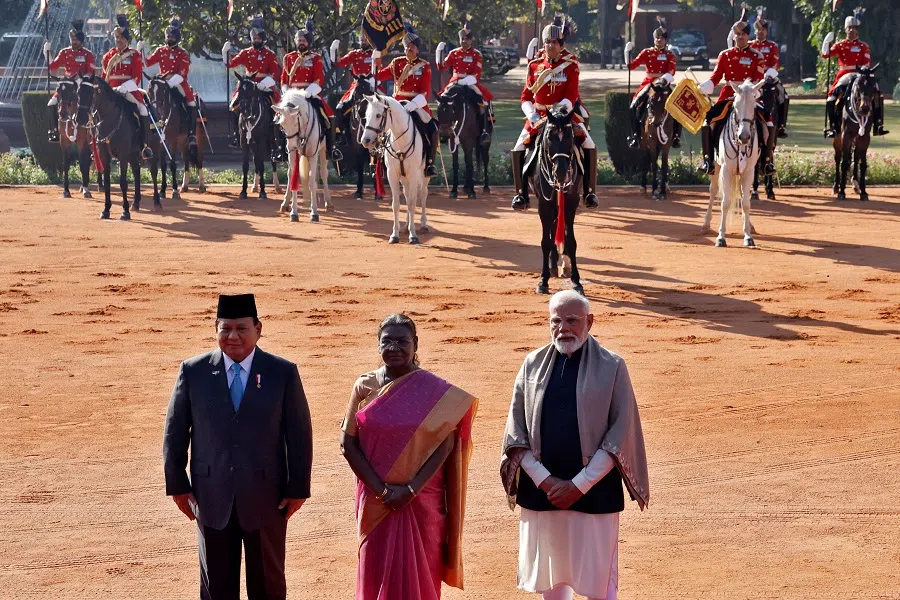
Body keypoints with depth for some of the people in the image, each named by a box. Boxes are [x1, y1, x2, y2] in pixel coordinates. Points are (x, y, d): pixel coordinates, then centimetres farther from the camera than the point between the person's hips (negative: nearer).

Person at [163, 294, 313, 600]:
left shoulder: (283, 373, -3)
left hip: (266, 498, -1)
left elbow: (299, 434, -1)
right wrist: (177, 484, 2)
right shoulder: (193, 371, -1)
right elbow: (175, 431, 5)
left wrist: (298, 488, -2)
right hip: (212, 498, 1)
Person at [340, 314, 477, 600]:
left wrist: (411, 490, -16)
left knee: (418, 575, 4)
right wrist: (381, 490, -11)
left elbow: (445, 445, -8)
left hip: (421, 500, -2)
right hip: (376, 501, 2)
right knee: (377, 577, 6)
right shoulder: (365, 386, 1)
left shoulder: (435, 390, -5)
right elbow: (348, 444, -2)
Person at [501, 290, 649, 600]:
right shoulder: (533, 364, 4)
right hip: (541, 490, 3)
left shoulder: (612, 367, -5)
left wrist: (579, 485, -13)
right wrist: (544, 481, -8)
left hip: (594, 491, -3)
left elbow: (620, 434, -8)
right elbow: (516, 430, 4)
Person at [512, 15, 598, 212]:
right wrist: (532, 116, -14)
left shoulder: (570, 65, -2)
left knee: (589, 147, -17)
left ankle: (589, 191, -5)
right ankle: (521, 194, 0)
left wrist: (559, 111, -28)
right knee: (518, 150, -12)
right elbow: (526, 96, 3)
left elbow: (571, 96, -11)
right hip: (539, 115, 2)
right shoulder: (534, 66, 4)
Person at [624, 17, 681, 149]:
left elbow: (671, 73, -10)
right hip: (648, 85, 0)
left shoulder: (670, 56, 3)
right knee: (635, 107, -17)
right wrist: (627, 52, -14)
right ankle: (636, 136, -7)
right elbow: (631, 66, 1)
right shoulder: (647, 53, 5)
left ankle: (676, 137, 0)